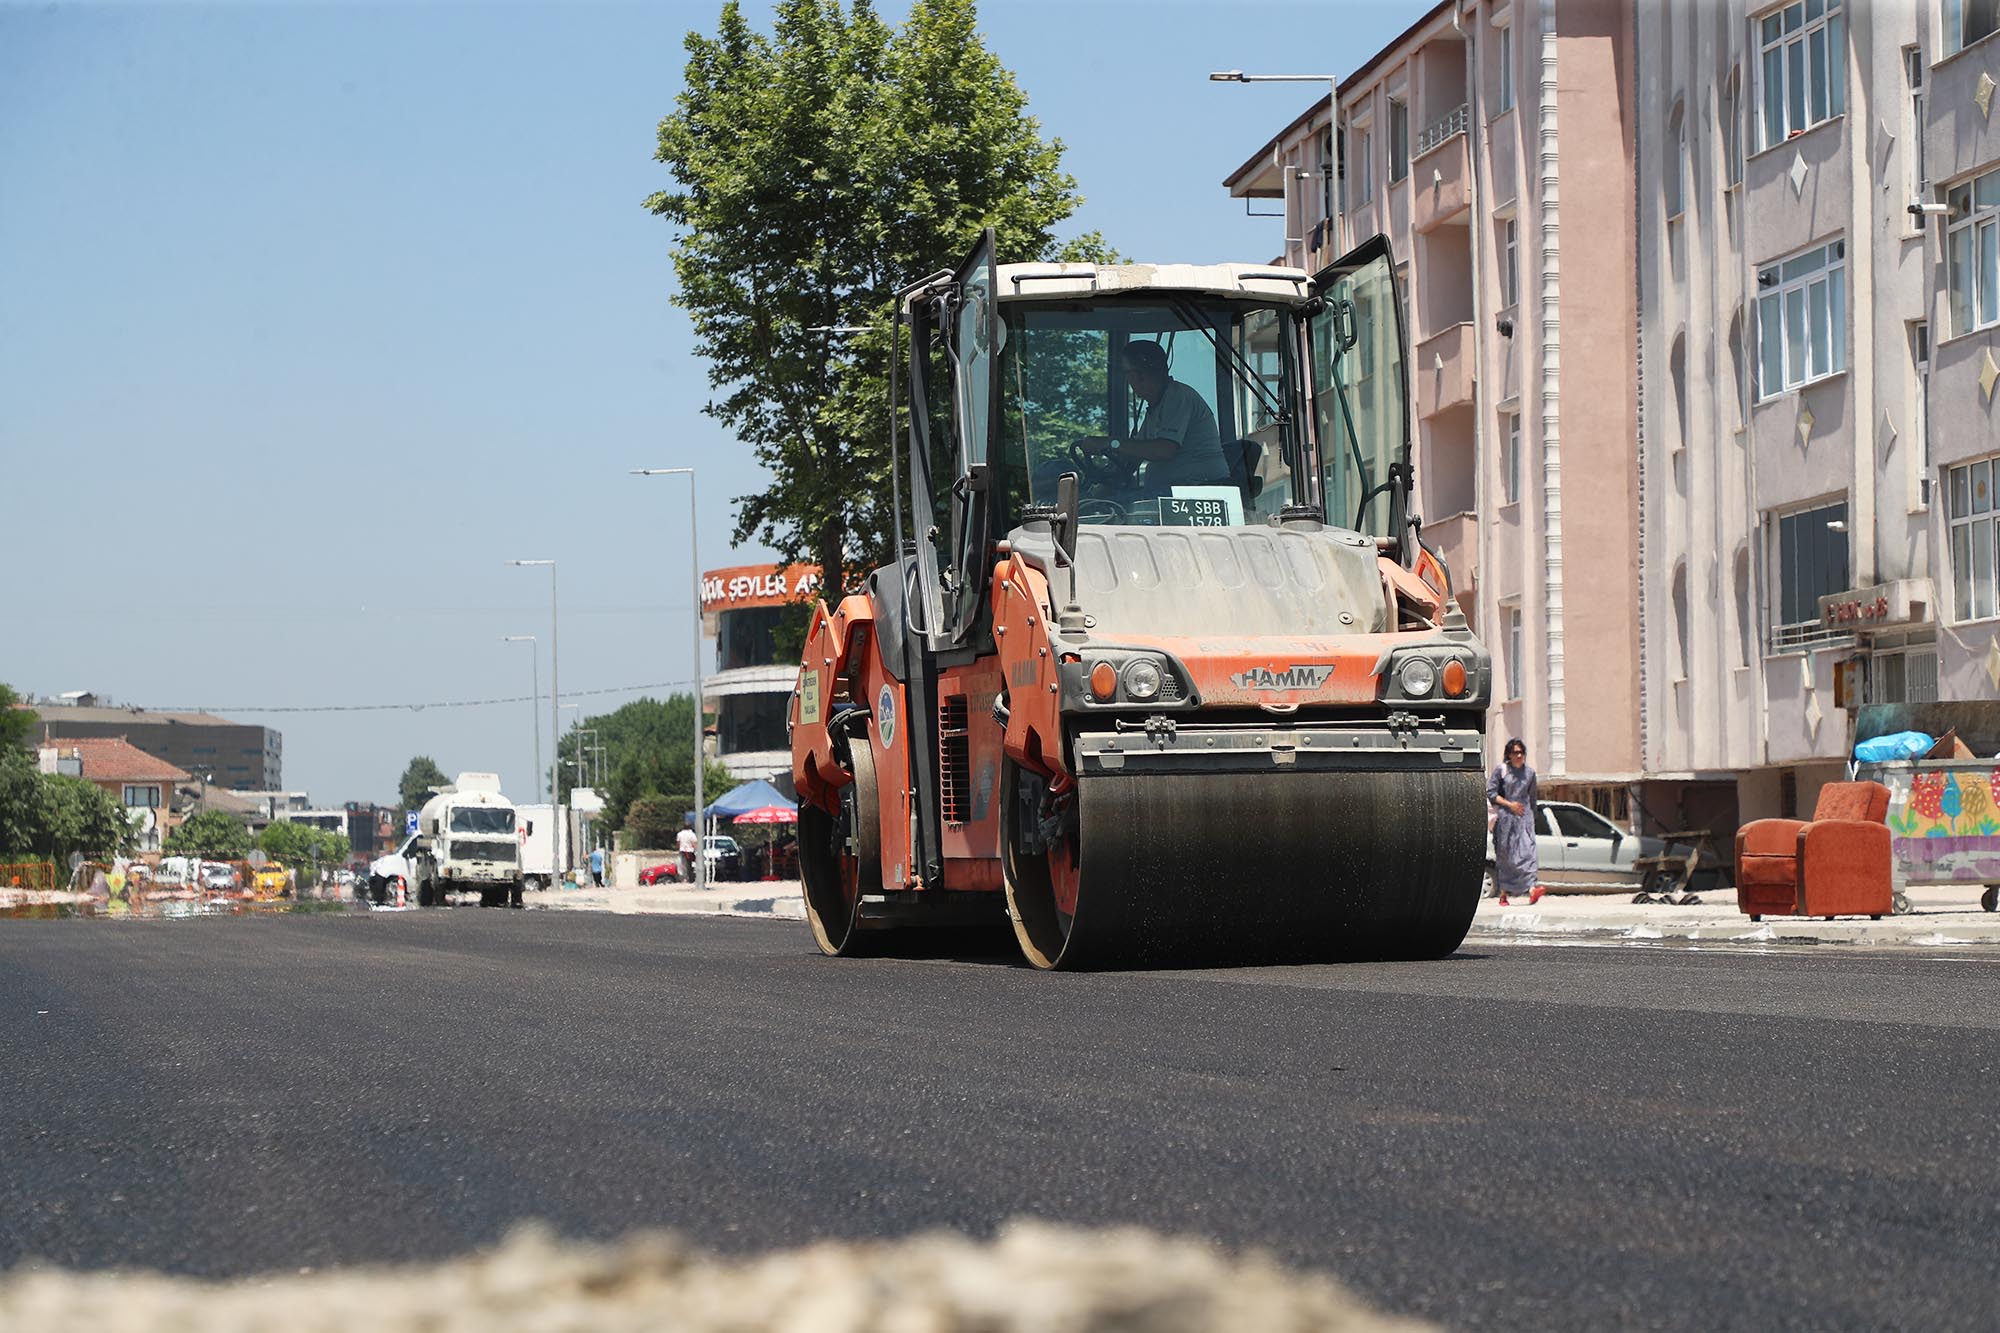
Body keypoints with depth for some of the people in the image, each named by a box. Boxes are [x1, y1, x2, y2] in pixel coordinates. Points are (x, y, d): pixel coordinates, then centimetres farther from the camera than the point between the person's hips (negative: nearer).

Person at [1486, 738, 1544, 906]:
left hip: (1524, 817, 1)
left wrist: (1532, 817, 17)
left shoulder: (1529, 773, 11)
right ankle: (1503, 894, 12)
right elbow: (1490, 793, -2)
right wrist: (1509, 804, -10)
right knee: (1504, 856, 3)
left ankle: (1531, 890, -29)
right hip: (1505, 818, -1)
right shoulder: (1501, 770, 2)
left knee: (1527, 850, -16)